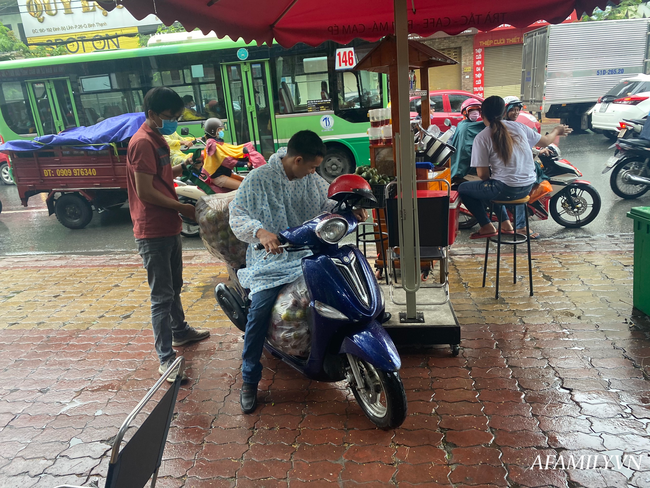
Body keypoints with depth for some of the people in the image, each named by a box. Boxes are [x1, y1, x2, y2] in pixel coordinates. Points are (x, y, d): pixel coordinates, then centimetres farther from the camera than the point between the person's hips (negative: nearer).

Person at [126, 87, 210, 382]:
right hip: (152, 233, -10)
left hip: (169, 228, 10)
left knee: (174, 287, 24)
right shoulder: (142, 142, -18)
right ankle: (166, 358, 5)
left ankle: (180, 331, 42)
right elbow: (145, 192, -22)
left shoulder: (158, 139, 14)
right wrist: (183, 208, -15)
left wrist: (182, 168, 4)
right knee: (162, 296, -4)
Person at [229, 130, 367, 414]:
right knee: (260, 310, -22)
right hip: (271, 259, -5)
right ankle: (250, 380, -2)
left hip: (308, 251, 6)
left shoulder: (310, 178, 7)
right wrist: (260, 232, -37)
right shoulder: (259, 179, -10)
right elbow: (237, 215, -17)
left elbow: (325, 201, 18)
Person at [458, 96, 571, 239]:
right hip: (528, 187, 7)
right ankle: (506, 223, 34)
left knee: (463, 189, 12)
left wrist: (489, 179, 12)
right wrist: (556, 131, 38)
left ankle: (487, 227, 10)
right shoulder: (518, 127, 2)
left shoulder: (482, 138, -11)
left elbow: (482, 174, -11)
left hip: (506, 190, -7)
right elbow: (545, 141, 16)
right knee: (493, 188, 35)